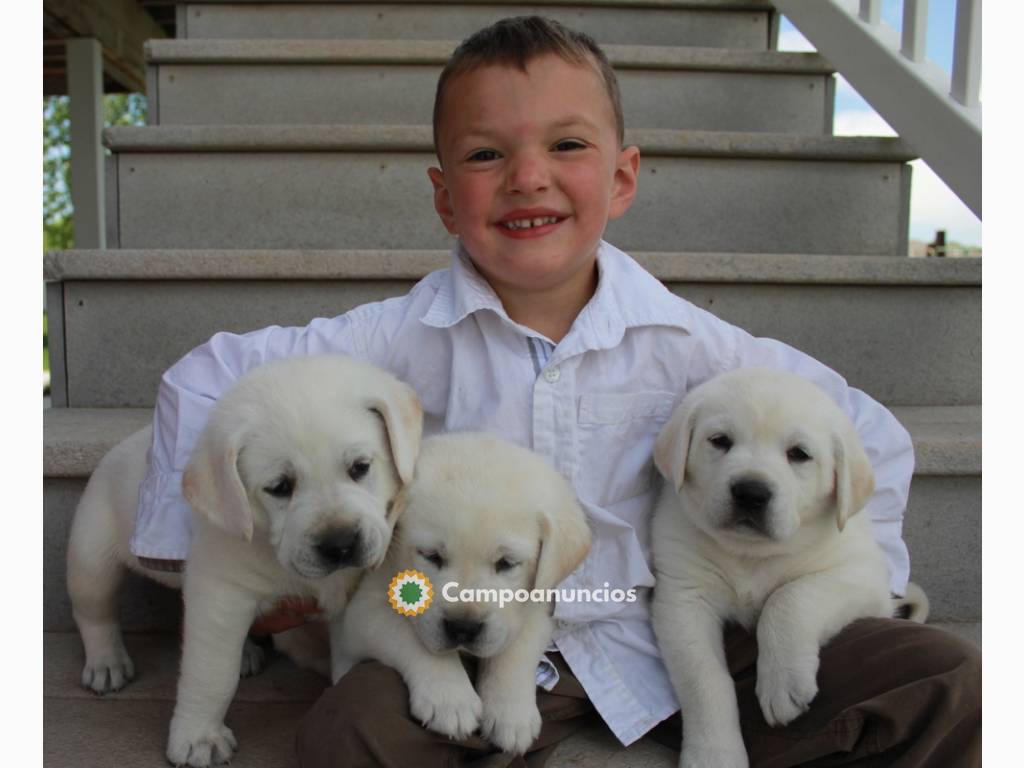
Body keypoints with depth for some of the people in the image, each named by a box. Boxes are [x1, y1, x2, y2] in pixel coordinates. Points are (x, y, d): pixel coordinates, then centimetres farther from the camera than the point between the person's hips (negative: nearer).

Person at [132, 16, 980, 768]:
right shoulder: (408, 338, -12)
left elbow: (870, 435, 4)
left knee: (948, 681, -7)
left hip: (662, 643, 2)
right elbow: (203, 381, -5)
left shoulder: (681, 343, -9)